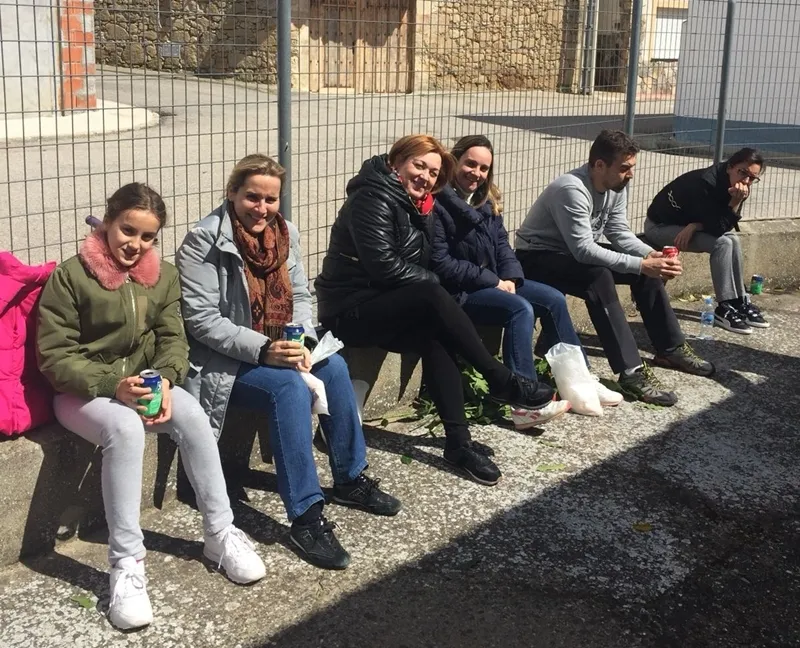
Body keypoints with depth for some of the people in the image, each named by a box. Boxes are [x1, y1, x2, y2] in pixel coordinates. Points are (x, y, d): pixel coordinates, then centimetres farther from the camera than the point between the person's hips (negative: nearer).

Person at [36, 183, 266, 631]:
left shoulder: (164, 275, 4)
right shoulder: (70, 276, -11)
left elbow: (173, 339, 2)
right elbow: (55, 355, -13)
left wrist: (165, 380, -21)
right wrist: (113, 385, -28)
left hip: (143, 384, 4)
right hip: (81, 390, -4)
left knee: (193, 416, -26)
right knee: (125, 428, -36)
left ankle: (221, 534, -13)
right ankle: (126, 565, -32)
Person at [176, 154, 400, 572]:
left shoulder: (285, 233, 4)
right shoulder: (204, 242, -16)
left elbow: (300, 296, 9)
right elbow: (200, 318, -20)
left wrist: (302, 341, -12)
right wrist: (262, 349, -29)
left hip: (275, 348, 7)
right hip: (224, 360, -7)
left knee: (333, 367, -16)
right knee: (291, 387, -30)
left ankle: (350, 479, 2)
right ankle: (305, 517, -27)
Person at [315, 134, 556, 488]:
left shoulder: (415, 204, 15)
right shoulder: (374, 198, -14)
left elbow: (417, 266, 12)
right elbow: (383, 265, -22)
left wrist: (429, 286, -9)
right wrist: (432, 283, -10)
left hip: (384, 304, 9)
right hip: (350, 309, -8)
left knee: (435, 340, -20)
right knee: (432, 296, -28)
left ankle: (458, 441, -21)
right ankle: (502, 381, -19)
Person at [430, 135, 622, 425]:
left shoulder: (486, 200, 12)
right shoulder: (438, 203, -16)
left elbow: (501, 244, 13)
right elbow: (440, 265, -20)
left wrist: (510, 278, -8)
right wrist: (493, 281, -17)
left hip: (492, 281, 9)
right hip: (457, 291, -9)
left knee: (553, 299, 0)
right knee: (520, 309, -28)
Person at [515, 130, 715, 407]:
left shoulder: (615, 188, -2)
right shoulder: (572, 190, -30)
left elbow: (619, 233, -1)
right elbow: (584, 250, -35)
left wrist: (652, 255, -20)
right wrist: (641, 264, -36)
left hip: (576, 252, 9)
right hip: (538, 257, -9)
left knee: (648, 269, -1)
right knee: (599, 277, -35)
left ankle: (671, 348, 11)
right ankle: (631, 370, -34)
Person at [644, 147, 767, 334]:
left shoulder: (730, 183, -7)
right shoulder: (705, 183, -30)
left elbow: (724, 224, -8)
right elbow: (717, 228, -28)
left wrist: (695, 226, -22)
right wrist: (736, 202, -35)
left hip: (687, 223, 8)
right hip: (660, 226, -8)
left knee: (733, 240, -4)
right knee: (722, 243, -22)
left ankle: (741, 302, 3)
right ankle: (724, 309, -15)